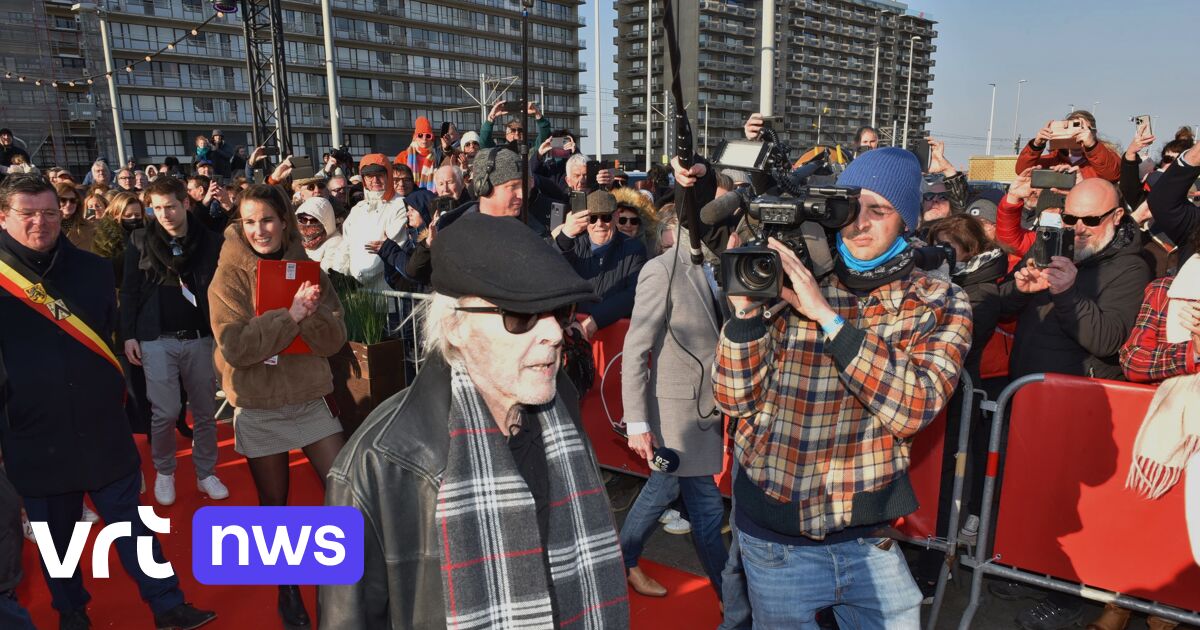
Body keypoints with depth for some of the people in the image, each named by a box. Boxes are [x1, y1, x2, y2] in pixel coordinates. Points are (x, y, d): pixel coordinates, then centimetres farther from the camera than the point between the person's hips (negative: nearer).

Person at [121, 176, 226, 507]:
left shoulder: (211, 242, 1)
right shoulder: (140, 241, 1)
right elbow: (129, 291, 3)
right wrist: (129, 334, -3)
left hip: (200, 338, 1)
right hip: (157, 340, -1)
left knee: (205, 411, 8)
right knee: (165, 412, -2)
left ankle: (206, 473, 23)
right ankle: (164, 472, 21)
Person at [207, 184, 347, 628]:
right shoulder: (229, 277, -8)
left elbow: (334, 339, -5)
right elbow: (236, 347, -19)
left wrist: (311, 315, -25)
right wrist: (290, 315, -27)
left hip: (310, 399, 3)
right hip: (259, 407, -2)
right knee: (274, 503, 11)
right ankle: (287, 588, 31)